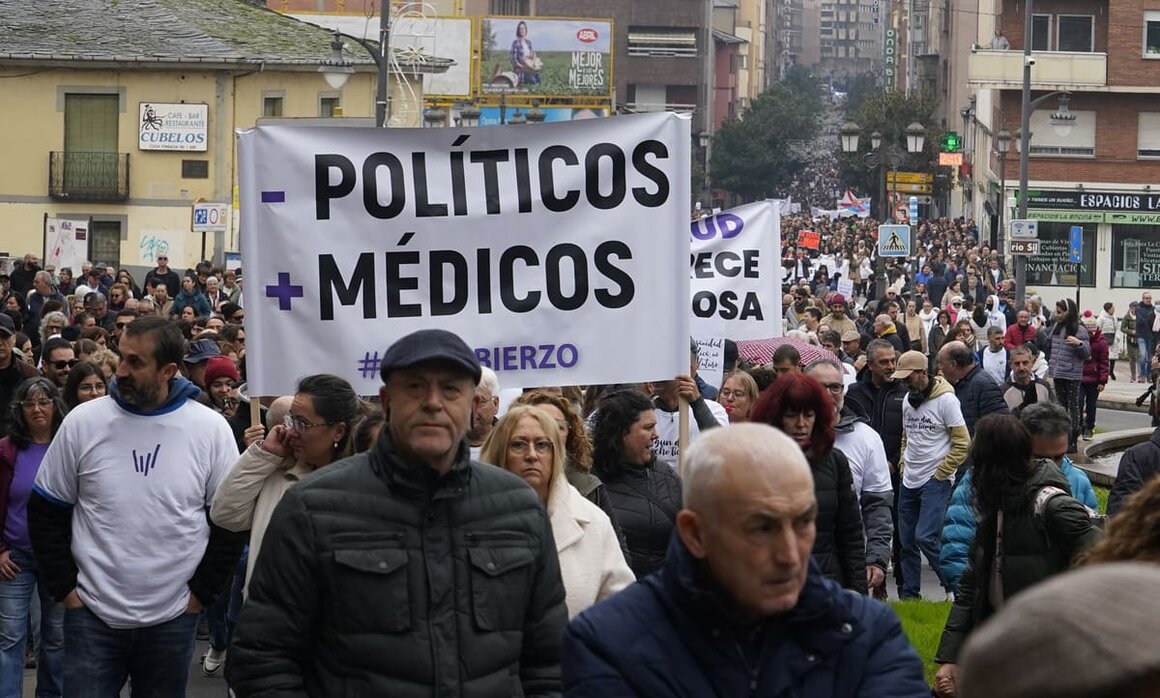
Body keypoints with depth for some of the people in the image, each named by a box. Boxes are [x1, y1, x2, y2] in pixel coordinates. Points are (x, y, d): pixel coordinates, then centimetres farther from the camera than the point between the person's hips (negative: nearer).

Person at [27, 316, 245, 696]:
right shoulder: (83, 422, -3)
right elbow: (46, 512, 4)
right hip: (91, 616, 0)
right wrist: (65, 588, -2)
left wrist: (201, 593, -2)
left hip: (173, 618, 0)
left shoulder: (211, 429, -4)